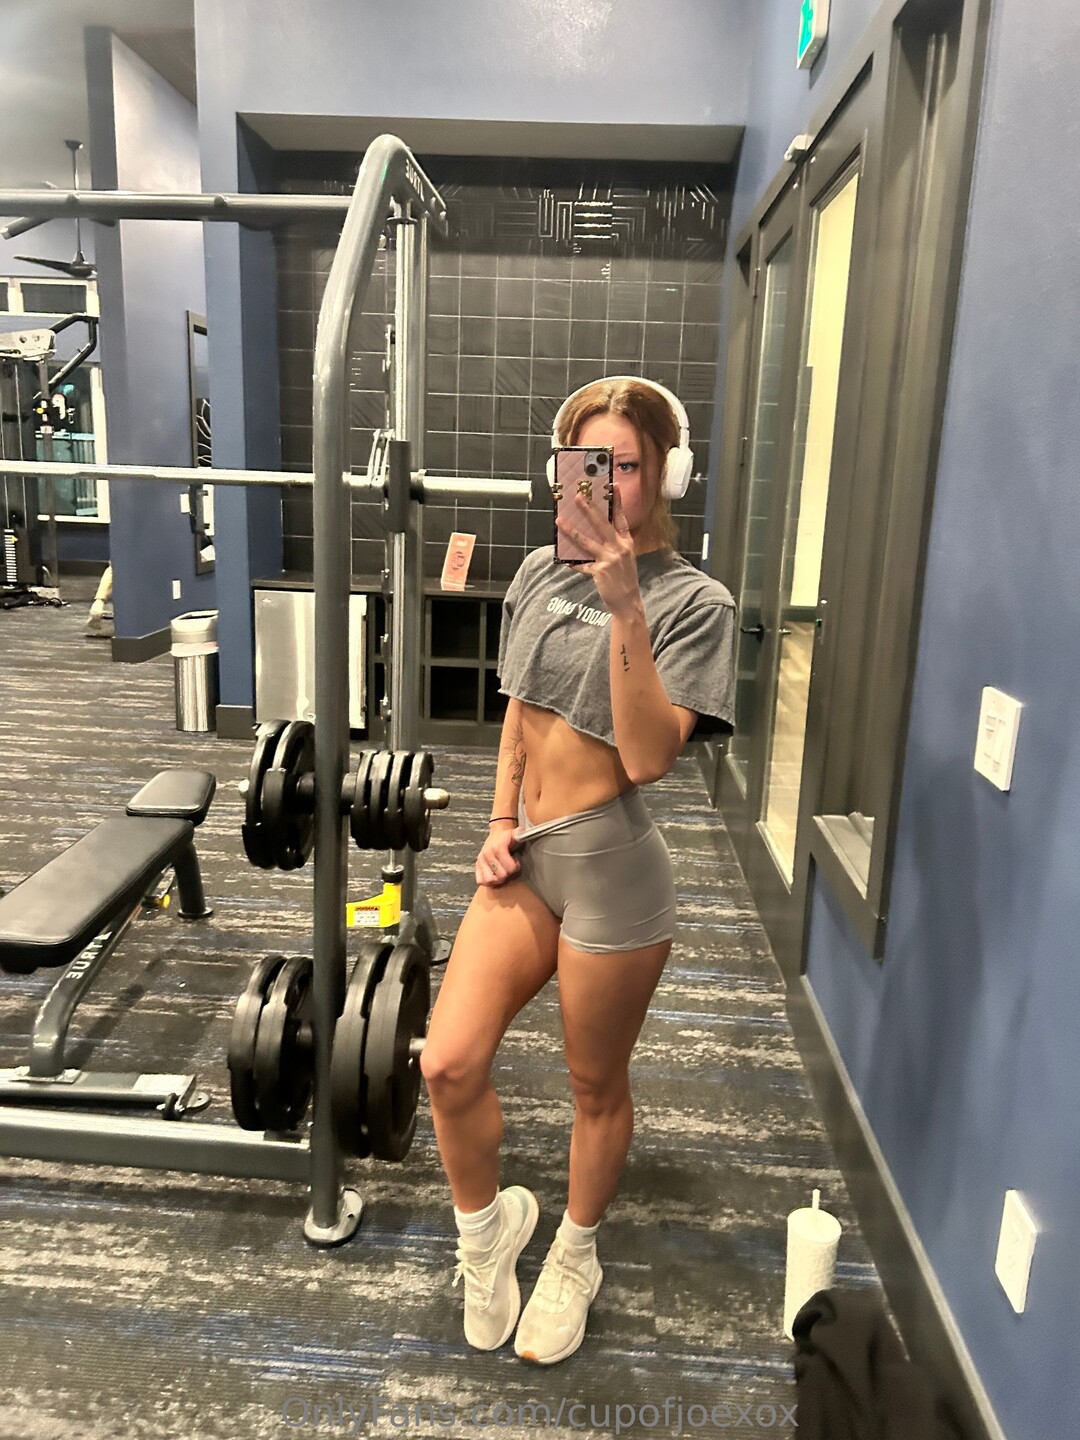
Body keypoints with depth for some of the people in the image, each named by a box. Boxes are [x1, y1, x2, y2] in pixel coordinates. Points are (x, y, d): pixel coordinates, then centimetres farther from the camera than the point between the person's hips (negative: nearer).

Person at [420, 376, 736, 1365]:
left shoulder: (693, 601, -11)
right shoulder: (539, 574, 6)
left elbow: (647, 756, -23)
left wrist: (624, 605, -29)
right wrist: (500, 824, 6)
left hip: (610, 870, -5)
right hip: (526, 857, 5)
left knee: (596, 1087, 13)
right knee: (449, 1065, -1)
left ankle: (575, 1259, 41)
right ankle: (489, 1224, 31)